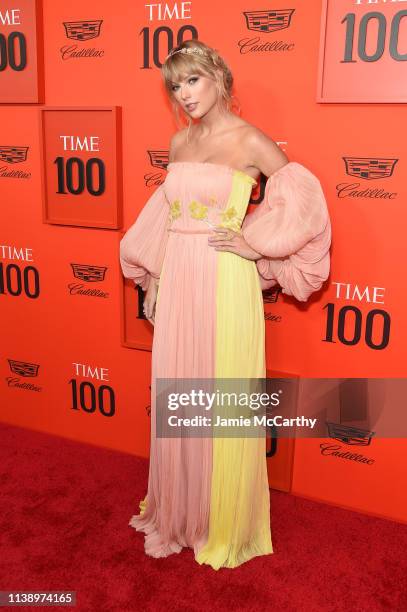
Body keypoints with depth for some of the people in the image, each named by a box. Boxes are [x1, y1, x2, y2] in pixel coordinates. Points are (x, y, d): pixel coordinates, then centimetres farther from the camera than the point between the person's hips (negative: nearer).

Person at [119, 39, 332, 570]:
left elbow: (304, 202, -8)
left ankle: (224, 523, 25)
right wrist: (153, 278, 15)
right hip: (178, 282, 6)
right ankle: (181, 511, 35)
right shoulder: (179, 142, 12)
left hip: (224, 285, -6)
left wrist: (255, 245, -12)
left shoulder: (250, 140, -6)